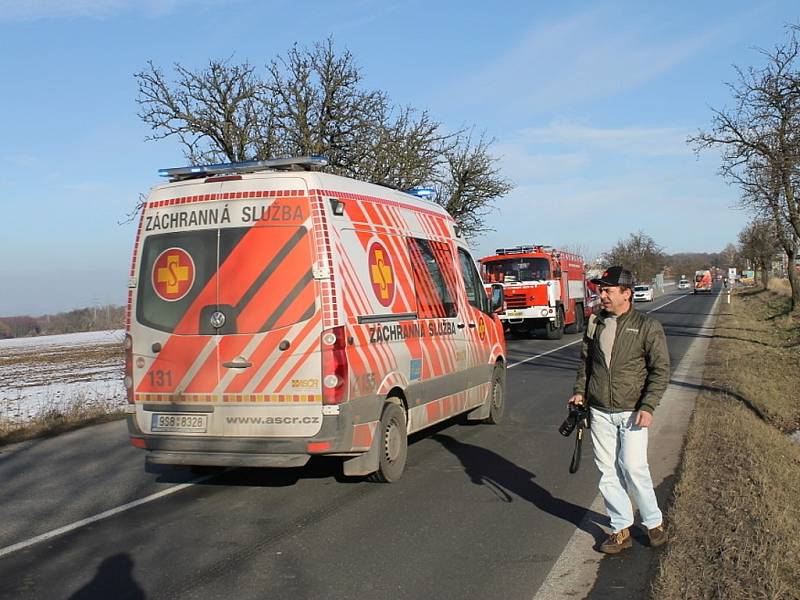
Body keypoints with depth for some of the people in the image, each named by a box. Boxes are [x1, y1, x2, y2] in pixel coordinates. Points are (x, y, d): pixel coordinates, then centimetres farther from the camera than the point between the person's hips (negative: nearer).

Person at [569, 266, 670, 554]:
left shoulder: (647, 327, -5)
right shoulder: (595, 323, 8)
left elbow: (661, 370, -5)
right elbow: (585, 360, 20)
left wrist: (647, 406, -13)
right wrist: (579, 391, 7)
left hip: (632, 412, -4)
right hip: (599, 412, 5)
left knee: (633, 467, -10)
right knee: (607, 471, 5)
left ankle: (653, 522, 12)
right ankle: (621, 529, 15)